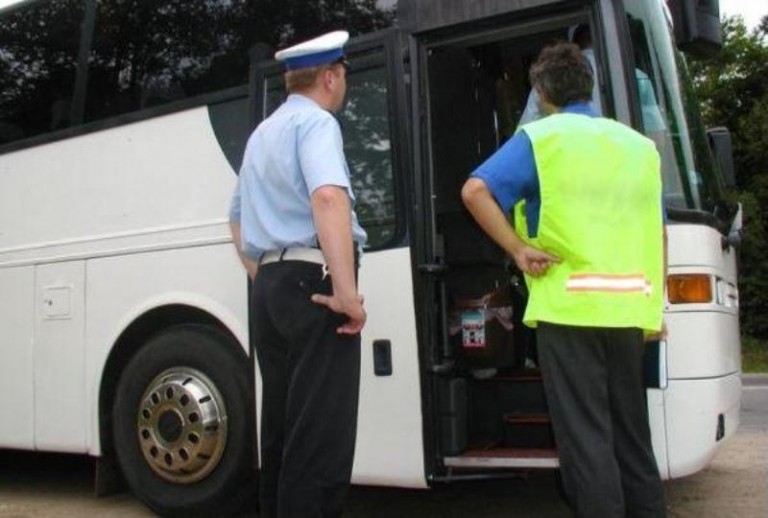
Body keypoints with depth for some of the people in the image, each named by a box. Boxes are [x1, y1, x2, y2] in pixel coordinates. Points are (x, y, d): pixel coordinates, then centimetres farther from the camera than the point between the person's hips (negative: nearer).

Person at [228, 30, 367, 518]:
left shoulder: (262, 133, 23)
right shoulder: (316, 121, -4)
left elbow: (238, 217, 31)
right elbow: (328, 197, -24)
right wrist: (346, 289, -26)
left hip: (270, 285, 9)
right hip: (313, 282, -9)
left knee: (281, 428, 13)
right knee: (322, 433, -7)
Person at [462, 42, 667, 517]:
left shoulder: (540, 138, 0)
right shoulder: (640, 145, 15)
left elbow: (475, 191, -14)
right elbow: (658, 233, 16)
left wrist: (519, 249, -8)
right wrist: (654, 302, 21)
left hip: (568, 305, -5)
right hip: (629, 308, 5)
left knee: (585, 437, 1)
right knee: (632, 434, 16)